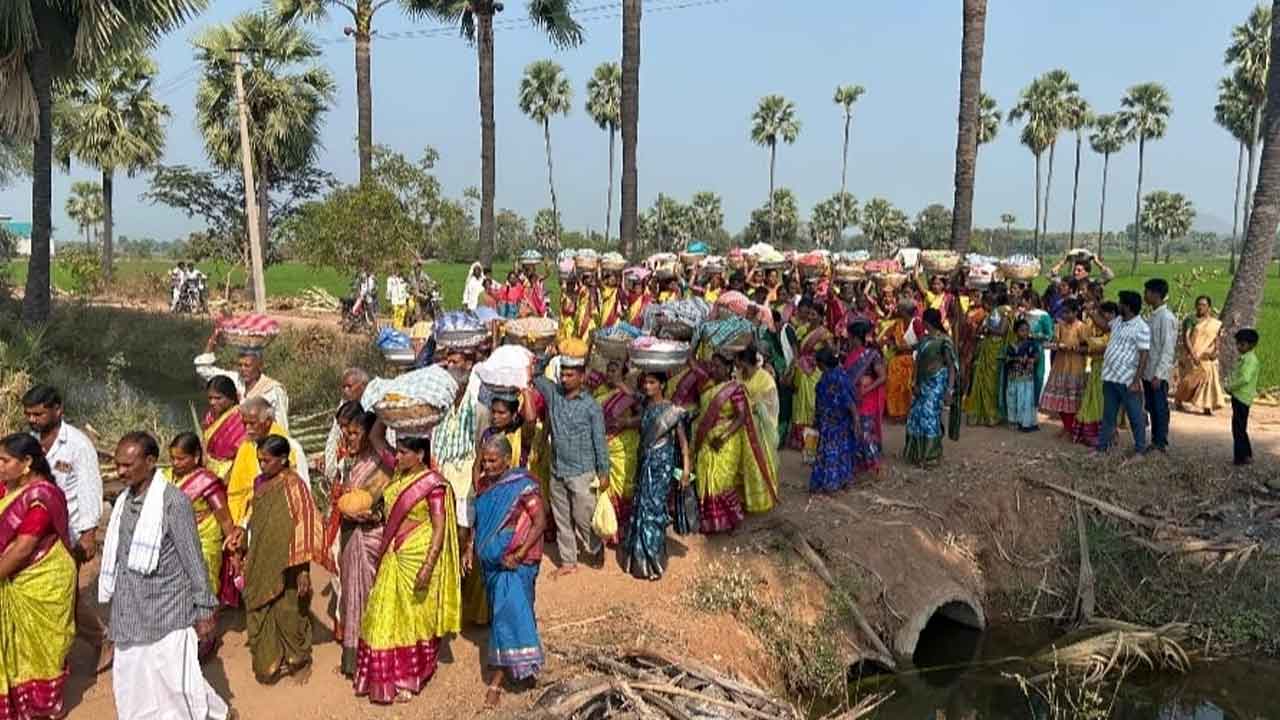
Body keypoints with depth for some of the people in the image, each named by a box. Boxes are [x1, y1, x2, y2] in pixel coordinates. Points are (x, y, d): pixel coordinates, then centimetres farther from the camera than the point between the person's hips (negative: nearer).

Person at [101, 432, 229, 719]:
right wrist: (116, 602, 19)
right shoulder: (123, 501, 5)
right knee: (131, 684, 13)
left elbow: (193, 560, -13)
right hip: (129, 614, 7)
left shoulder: (173, 501, -15)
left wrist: (204, 610, -11)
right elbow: (117, 556, 15)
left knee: (176, 683, 0)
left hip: (167, 613, -7)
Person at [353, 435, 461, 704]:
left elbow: (440, 529, -19)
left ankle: (410, 679, 23)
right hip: (393, 558, 7)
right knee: (386, 615, 11)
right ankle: (389, 675, 26)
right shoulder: (399, 476, 5)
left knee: (414, 617, 7)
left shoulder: (433, 483, -16)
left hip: (418, 558, -7)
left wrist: (428, 567, -23)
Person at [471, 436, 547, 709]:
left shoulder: (523, 485, -15)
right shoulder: (484, 484, 5)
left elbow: (540, 522, -17)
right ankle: (521, 666, 31)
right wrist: (470, 550, 7)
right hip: (489, 560, 7)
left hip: (514, 563, -7)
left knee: (507, 613, -7)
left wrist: (519, 555, -21)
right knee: (501, 612, 15)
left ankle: (496, 680, -2)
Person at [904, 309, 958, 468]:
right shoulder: (924, 339, 10)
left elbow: (952, 366, -13)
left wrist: (950, 389, -20)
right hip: (923, 383, 7)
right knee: (916, 416, 8)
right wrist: (916, 383, 4)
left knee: (929, 417, -7)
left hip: (936, 384, -7)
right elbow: (918, 363, 11)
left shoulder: (944, 340, -12)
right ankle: (917, 453, 22)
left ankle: (930, 456, 6)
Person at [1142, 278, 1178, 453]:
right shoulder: (1152, 317, 12)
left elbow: (1168, 349, -18)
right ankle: (1154, 441, 22)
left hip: (1158, 374, -8)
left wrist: (1158, 374, -21)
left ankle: (1161, 444, 8)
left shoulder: (1167, 318, -14)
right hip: (1147, 372, 8)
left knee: (1160, 408, 0)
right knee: (1151, 408, 13)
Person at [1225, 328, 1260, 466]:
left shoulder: (1250, 359, -15)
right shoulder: (1242, 358, 15)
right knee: (1240, 428, 17)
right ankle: (1246, 455, 27)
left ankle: (1241, 456, -3)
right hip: (1238, 396, 10)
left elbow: (1245, 378, -25)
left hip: (1242, 397, -10)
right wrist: (1230, 387, 5)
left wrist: (1230, 387, -14)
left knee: (1238, 428, -7)